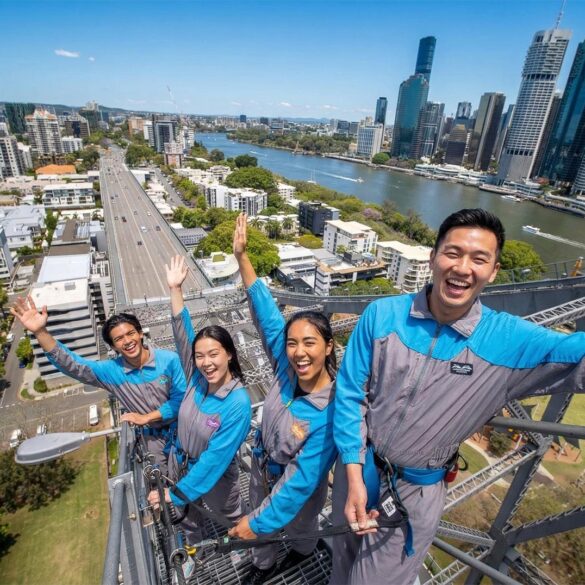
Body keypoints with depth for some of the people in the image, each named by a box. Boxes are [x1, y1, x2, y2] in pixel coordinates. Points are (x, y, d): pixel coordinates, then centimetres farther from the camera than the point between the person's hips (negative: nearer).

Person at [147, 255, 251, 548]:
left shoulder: (238, 404, -33)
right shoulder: (197, 378, -19)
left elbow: (215, 458, -29)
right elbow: (182, 332, -23)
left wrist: (176, 493, -25)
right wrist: (175, 288, -30)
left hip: (215, 474, -4)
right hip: (179, 463, 4)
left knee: (233, 518, 25)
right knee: (186, 515, 30)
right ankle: (193, 546, 61)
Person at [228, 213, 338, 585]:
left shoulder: (332, 412, -38)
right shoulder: (287, 369, -26)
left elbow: (302, 480, -32)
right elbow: (266, 313, -25)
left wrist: (258, 521, -24)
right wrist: (242, 256, -26)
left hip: (298, 487, -3)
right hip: (262, 469, 4)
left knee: (299, 528, 32)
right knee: (264, 528, 31)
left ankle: (303, 552, 67)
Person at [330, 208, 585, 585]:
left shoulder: (511, 340, -18)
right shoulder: (381, 314, -19)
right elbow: (350, 393, -14)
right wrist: (354, 475, -15)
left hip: (417, 491, -1)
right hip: (359, 467, 2)